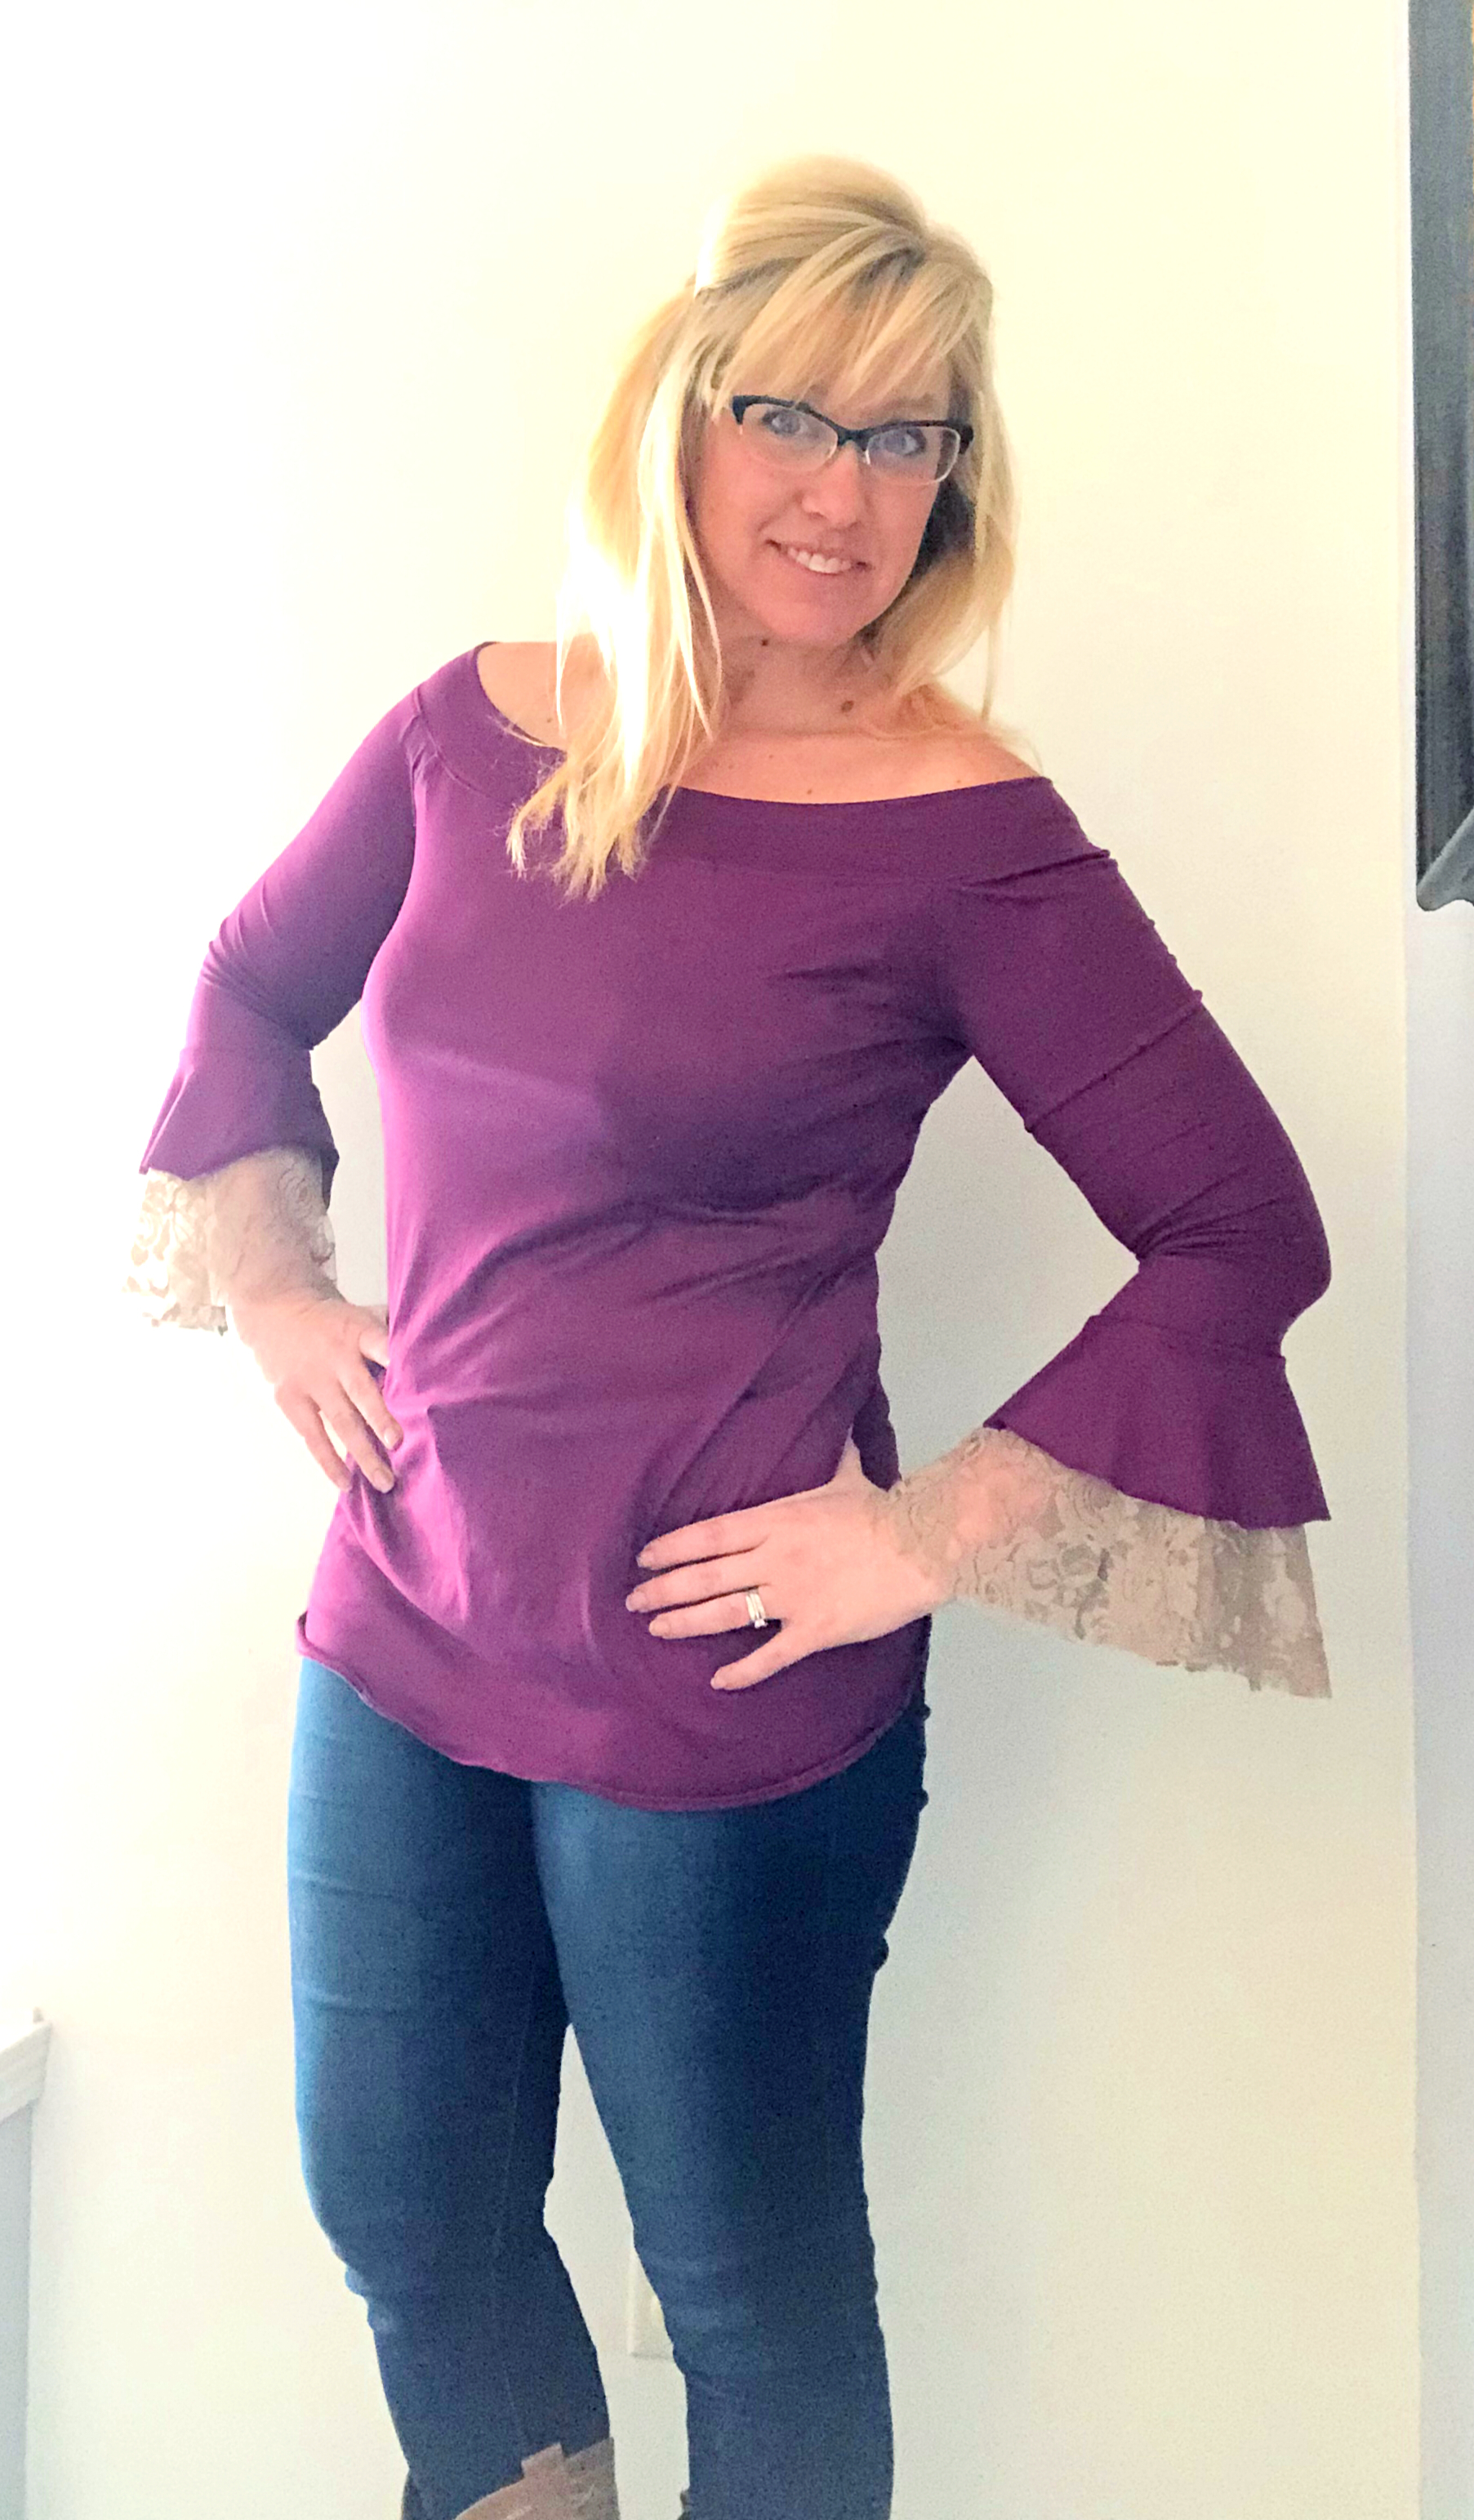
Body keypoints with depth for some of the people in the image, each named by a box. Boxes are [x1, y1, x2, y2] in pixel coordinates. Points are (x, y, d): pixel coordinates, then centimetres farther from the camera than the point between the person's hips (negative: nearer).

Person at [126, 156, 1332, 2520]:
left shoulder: (965, 832, -14)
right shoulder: (480, 730, 0)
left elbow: (1244, 1233, -14)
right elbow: (254, 989, 17)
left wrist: (937, 1537, -16)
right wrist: (272, 1290, 7)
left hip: (723, 1695, -5)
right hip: (407, 1629, 6)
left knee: (750, 2281, 15)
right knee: (405, 2219, 23)